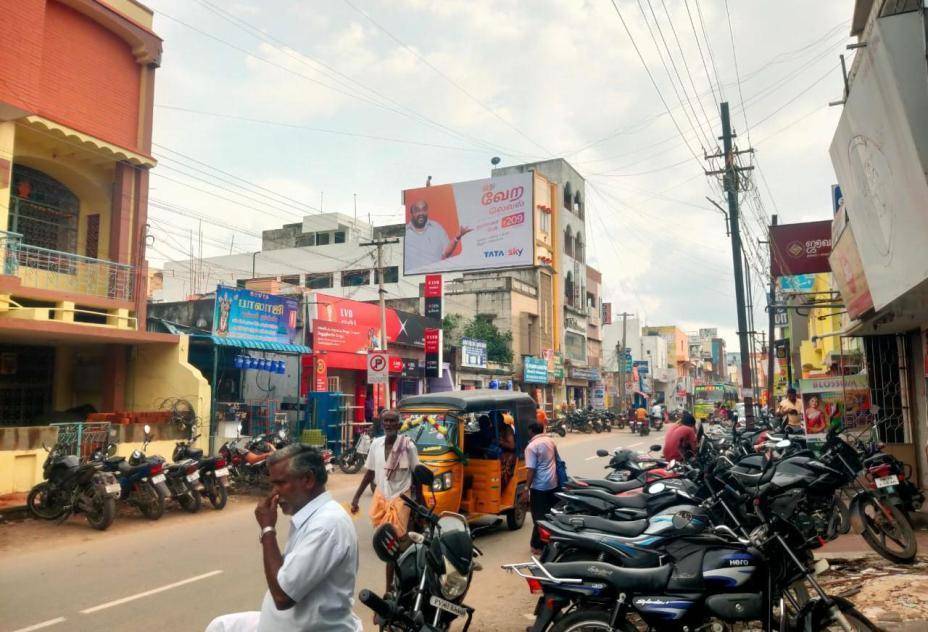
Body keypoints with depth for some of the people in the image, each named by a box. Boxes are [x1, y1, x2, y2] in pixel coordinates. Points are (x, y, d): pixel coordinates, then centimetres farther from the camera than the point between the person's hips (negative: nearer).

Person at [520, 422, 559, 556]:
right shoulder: (550, 441, 6)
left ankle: (538, 546, 4)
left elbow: (531, 470, -20)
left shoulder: (531, 446, -15)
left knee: (540, 517, 0)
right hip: (554, 484, 7)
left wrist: (526, 489, -18)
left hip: (539, 487, -7)